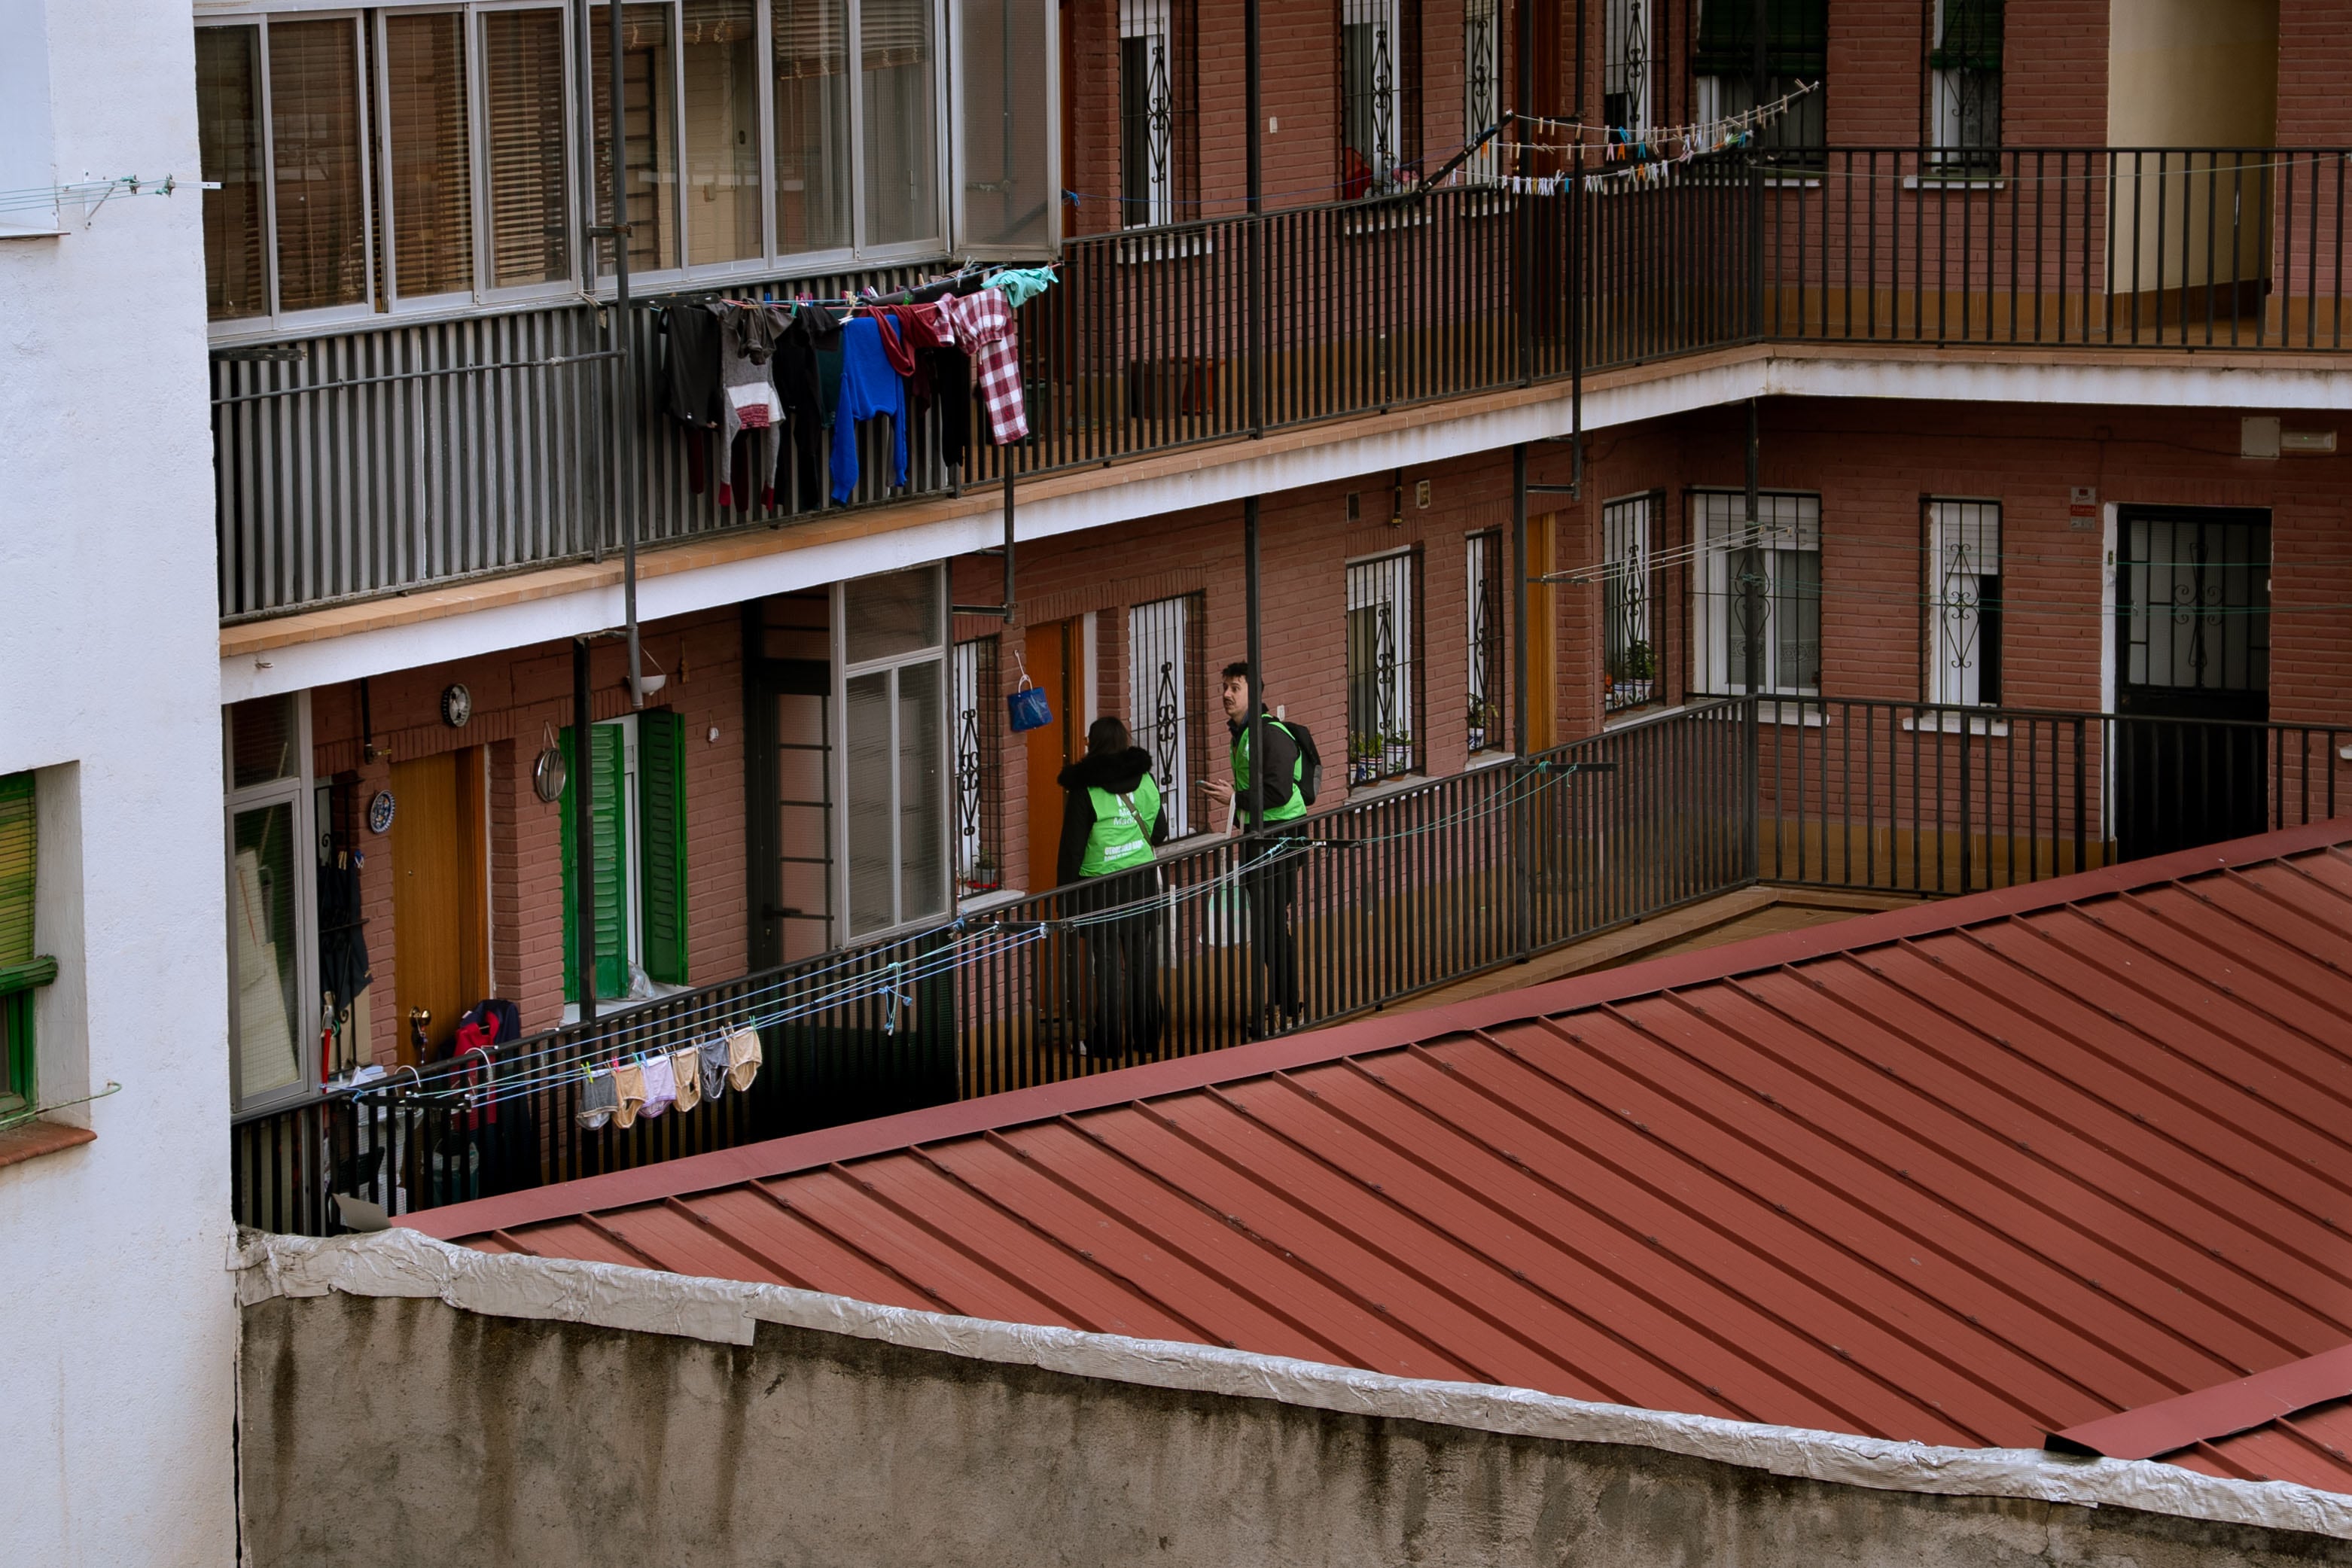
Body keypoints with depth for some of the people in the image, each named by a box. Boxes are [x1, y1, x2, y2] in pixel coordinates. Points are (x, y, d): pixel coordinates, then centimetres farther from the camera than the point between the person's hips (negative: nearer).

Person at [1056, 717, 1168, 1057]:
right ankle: (1146, 1038, 19)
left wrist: (1067, 897, -3)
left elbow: (1072, 848, -10)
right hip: (1143, 882, 4)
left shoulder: (1084, 792, -12)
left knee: (1106, 965, 2)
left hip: (1101, 888, -4)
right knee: (1142, 961, 12)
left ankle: (1108, 1042, 7)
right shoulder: (1145, 781, 1)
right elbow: (1160, 834, 11)